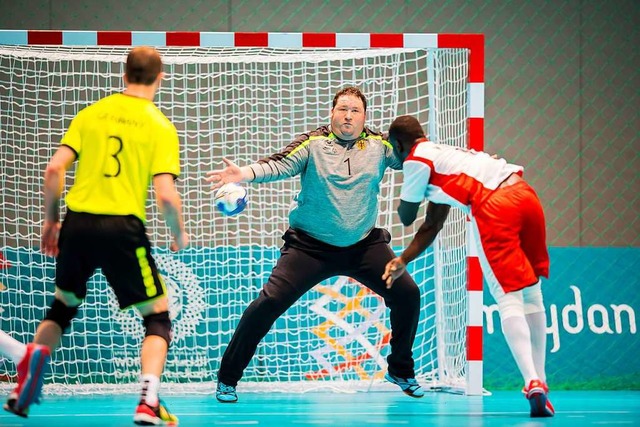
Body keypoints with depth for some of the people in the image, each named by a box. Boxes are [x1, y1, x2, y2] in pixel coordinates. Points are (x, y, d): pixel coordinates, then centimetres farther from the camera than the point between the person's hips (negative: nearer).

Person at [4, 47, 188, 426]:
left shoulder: (92, 114, 8)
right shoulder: (160, 127, -1)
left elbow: (54, 169, 1)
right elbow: (166, 195, -10)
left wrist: (51, 220, 14)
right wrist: (180, 235, 7)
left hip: (78, 222, 4)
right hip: (123, 227, -4)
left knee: (62, 307, 25)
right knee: (158, 318, 9)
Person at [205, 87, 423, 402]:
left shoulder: (378, 145, 1)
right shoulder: (313, 143, -8)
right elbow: (280, 164, -21)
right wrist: (245, 173, -39)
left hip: (363, 245, 3)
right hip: (311, 246, -3)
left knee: (407, 294, -5)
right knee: (269, 302, -13)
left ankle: (401, 371, 18)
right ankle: (227, 378, 1)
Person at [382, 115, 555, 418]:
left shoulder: (416, 160, 9)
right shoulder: (442, 154, 34)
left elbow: (406, 217, 18)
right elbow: (432, 225, 36)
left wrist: (406, 192, 38)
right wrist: (403, 261, 36)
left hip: (494, 206, -8)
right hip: (525, 194, 8)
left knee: (509, 298, -5)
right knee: (530, 294, 16)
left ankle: (532, 382, -18)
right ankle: (539, 382, 17)